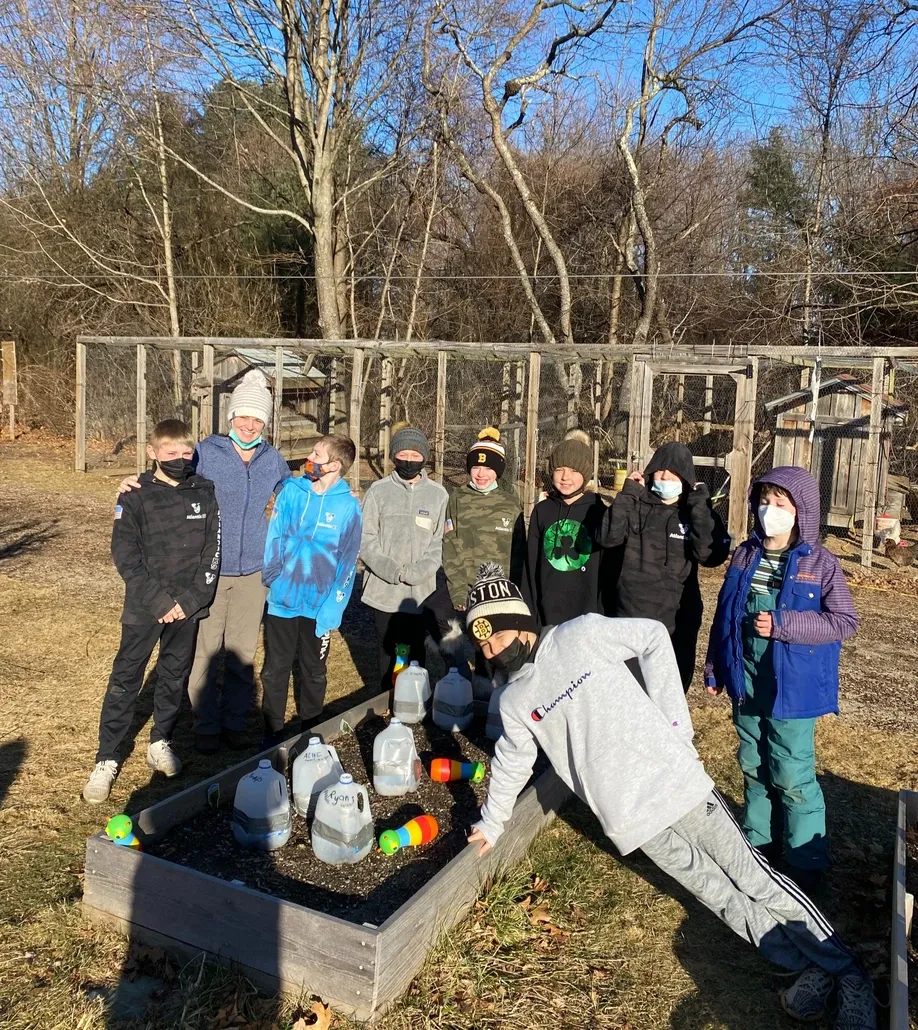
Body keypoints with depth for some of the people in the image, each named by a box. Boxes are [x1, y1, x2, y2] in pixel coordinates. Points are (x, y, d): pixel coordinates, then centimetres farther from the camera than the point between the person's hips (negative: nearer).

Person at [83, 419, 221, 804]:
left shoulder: (205, 494, 0)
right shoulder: (135, 497, -7)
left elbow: (212, 553, -1)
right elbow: (125, 556, -11)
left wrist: (190, 600, -10)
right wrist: (160, 601, -16)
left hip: (186, 605, 2)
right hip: (143, 607, -2)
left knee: (174, 676, 13)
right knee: (125, 680, 2)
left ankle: (161, 742, 30)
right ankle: (106, 759, 10)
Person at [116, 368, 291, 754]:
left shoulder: (273, 460, 4)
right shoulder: (206, 453, -8)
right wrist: (135, 484, -19)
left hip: (253, 570, 3)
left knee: (242, 650, 12)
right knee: (205, 649, 4)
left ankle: (235, 721, 28)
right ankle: (206, 725, 21)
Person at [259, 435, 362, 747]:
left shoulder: (349, 505, -8)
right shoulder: (291, 491, -4)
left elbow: (347, 562, -8)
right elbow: (274, 539, -1)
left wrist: (332, 608, -13)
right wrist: (269, 580, -8)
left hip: (318, 607, -1)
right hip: (282, 600, 1)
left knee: (313, 673, 15)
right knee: (275, 670, 12)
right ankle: (272, 733, 27)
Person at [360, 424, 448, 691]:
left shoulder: (438, 494, 2)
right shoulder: (378, 491, 1)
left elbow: (439, 541, 0)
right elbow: (366, 538, -2)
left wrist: (418, 571, -14)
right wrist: (389, 569, -14)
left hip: (421, 591, 0)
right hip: (384, 590, 0)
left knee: (416, 650, 6)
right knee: (388, 649, 10)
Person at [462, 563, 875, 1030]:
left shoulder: (579, 635, -11)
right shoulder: (514, 700, 5)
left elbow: (653, 637, -8)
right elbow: (511, 763, 21)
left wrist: (673, 718, -10)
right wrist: (491, 821, 32)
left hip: (673, 779, -4)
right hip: (632, 820, 4)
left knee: (753, 878, 2)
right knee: (723, 897, 1)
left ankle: (845, 970, 13)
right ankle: (807, 968, 14)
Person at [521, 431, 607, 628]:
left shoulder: (598, 510, -2)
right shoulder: (542, 511, 5)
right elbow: (531, 565, 8)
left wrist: (606, 614, -3)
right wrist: (529, 613, 5)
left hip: (588, 613, -2)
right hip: (549, 614, 2)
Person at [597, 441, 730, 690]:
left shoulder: (700, 514, 1)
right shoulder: (635, 507, 2)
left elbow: (711, 555, -16)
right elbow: (606, 537, -14)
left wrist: (699, 506, -15)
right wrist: (627, 494, -11)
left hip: (677, 620, 0)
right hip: (631, 617, 0)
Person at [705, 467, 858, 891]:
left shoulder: (820, 563, -11)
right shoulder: (745, 556, 3)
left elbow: (845, 621, -13)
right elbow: (724, 615, 10)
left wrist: (782, 625, -22)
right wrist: (714, 668, 13)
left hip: (792, 687, -5)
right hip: (747, 684, 5)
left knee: (792, 777, 0)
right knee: (753, 768, 18)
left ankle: (807, 862, 17)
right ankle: (759, 840, 36)